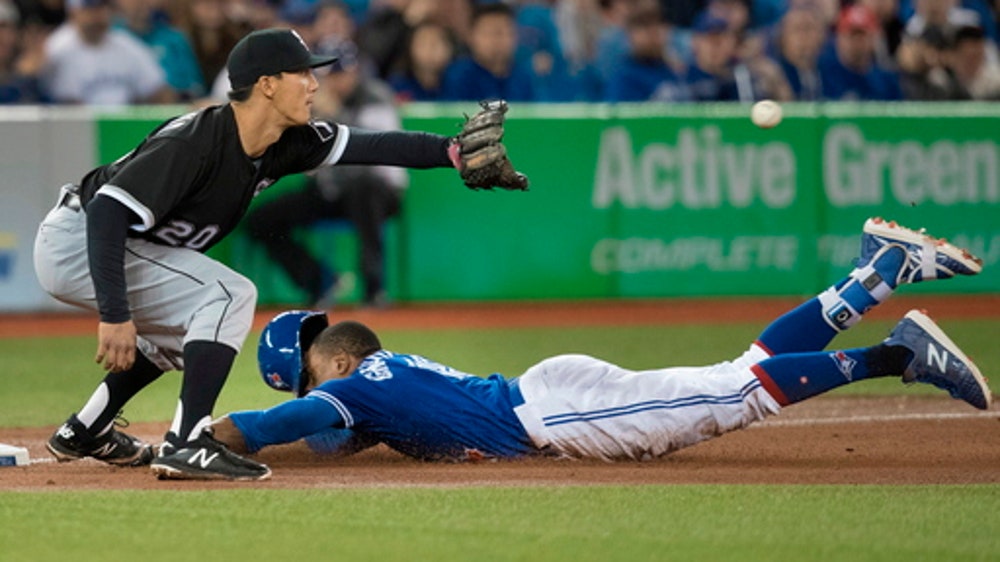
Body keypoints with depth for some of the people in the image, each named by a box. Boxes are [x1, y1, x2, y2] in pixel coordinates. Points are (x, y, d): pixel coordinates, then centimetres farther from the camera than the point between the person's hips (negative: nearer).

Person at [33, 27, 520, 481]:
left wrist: (454, 152, -15)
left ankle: (84, 432, 30)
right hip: (76, 241, -10)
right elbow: (107, 212, -34)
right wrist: (115, 315, -39)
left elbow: (370, 146, -2)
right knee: (229, 295, -19)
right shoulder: (193, 143, -29)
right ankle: (187, 442, -22)